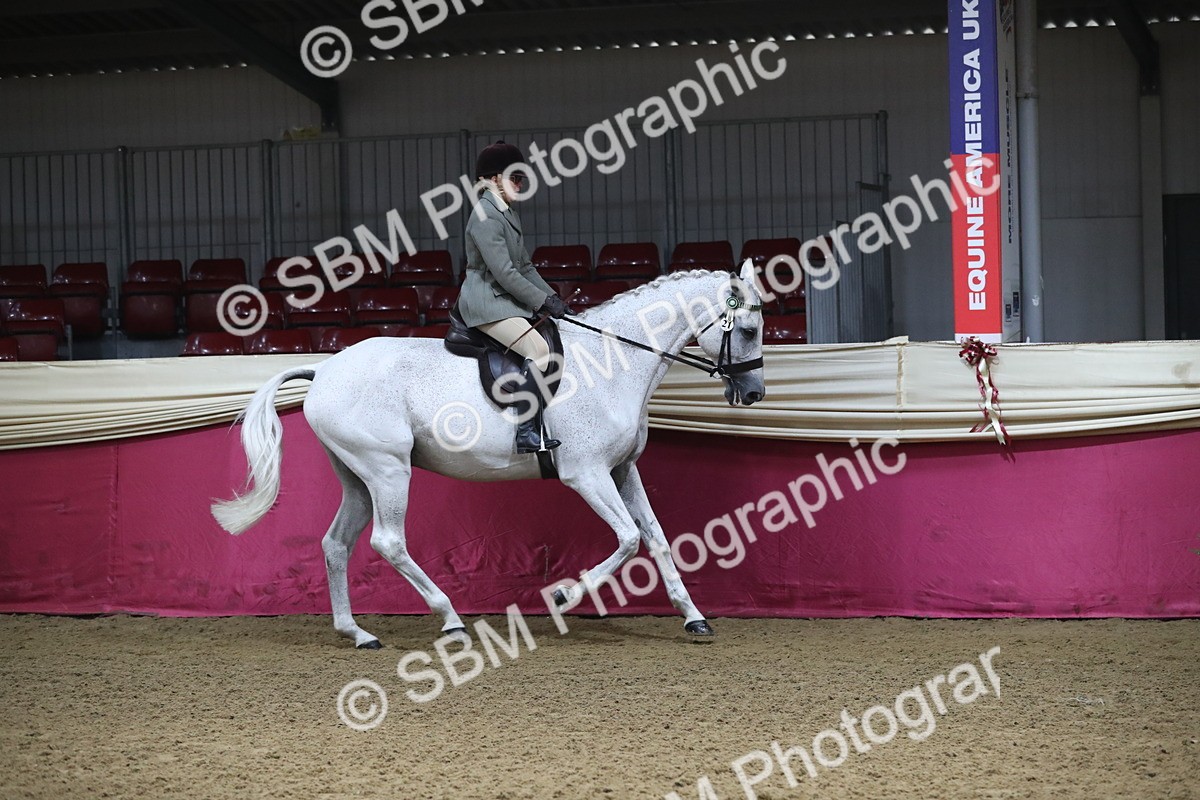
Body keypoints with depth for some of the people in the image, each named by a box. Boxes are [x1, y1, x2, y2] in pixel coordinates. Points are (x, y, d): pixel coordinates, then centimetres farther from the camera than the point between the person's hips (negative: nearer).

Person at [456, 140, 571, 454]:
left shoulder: (509, 214, 17)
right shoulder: (485, 217, -15)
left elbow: (525, 267, 21)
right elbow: (505, 273, -20)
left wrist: (551, 296, 8)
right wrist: (543, 301, -16)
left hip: (507, 300, 10)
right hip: (486, 303, -10)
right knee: (539, 349, -26)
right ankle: (527, 433, -28)